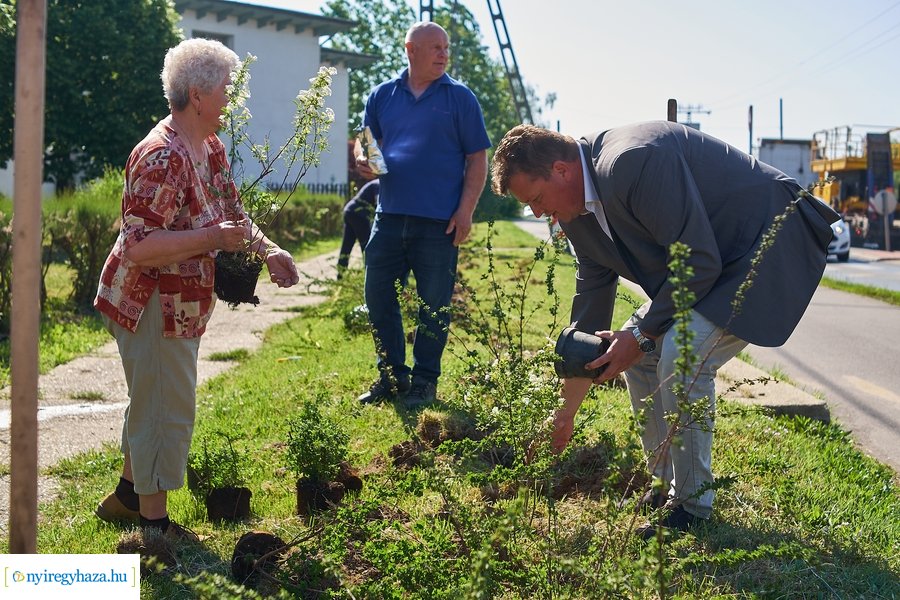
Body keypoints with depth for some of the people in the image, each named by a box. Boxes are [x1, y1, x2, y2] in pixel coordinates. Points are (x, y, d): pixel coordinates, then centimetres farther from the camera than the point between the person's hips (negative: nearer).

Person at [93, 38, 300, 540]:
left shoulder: (211, 147, 4)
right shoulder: (161, 158, -26)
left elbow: (232, 212, 15)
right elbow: (138, 248, -31)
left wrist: (268, 250, -1)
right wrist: (213, 238, -31)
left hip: (182, 305, 10)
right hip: (153, 305, -10)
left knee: (153, 400, 23)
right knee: (166, 409, 0)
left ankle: (128, 496, 41)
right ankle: (154, 523, 15)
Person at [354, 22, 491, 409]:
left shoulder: (460, 98, 3)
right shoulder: (382, 95, 10)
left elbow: (477, 159, 1)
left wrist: (466, 210, -8)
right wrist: (364, 161, -5)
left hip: (439, 221, -3)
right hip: (390, 215, 3)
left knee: (434, 304, 4)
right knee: (378, 297, 7)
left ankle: (424, 381, 18)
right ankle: (391, 376, 21)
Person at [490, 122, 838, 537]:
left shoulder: (634, 161, -29)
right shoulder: (579, 210, 0)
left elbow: (699, 264, -28)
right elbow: (591, 298, 7)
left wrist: (642, 333, -19)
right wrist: (566, 413, 10)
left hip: (771, 246, -10)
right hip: (716, 261, 10)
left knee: (681, 353, -23)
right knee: (641, 355, 6)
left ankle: (691, 504, -6)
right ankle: (666, 486, 19)